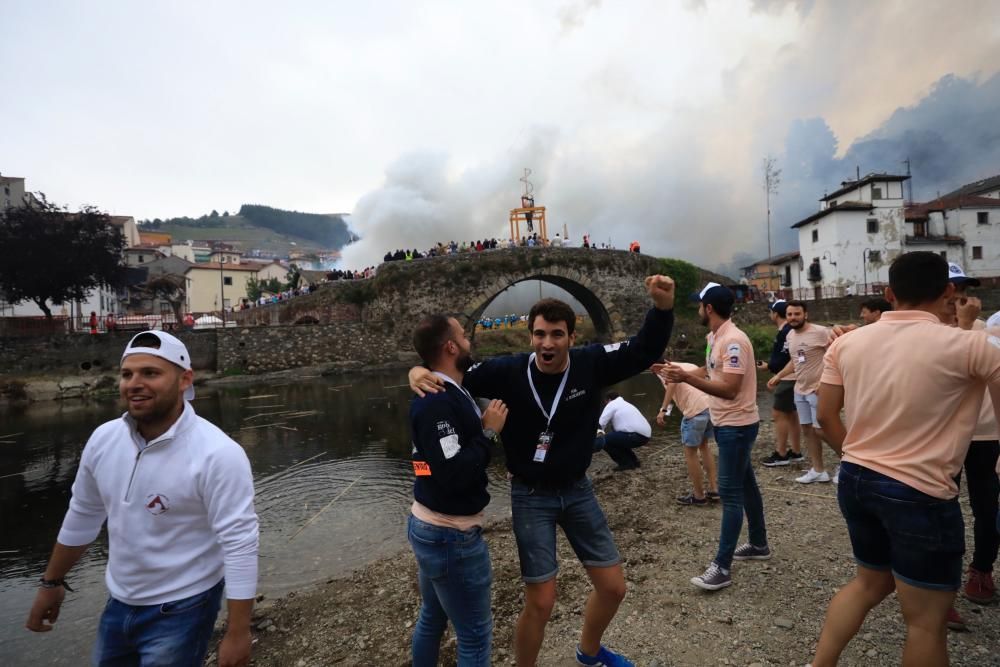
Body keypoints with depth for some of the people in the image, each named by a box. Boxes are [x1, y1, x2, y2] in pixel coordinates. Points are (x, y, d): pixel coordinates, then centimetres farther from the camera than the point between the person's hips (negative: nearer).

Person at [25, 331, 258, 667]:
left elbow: (240, 545, -25)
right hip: (119, 604, 6)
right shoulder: (104, 438, -7)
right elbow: (81, 517, 9)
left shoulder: (217, 454, -27)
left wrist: (237, 634, -23)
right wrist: (52, 582, 18)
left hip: (180, 611, -6)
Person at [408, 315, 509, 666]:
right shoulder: (438, 402, -24)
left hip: (429, 527, 10)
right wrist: (489, 431, -19)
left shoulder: (441, 395, 6)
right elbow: (454, 474, -29)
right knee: (475, 635, 7)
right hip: (451, 535, -10)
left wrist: (483, 424, -4)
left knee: (431, 618, 26)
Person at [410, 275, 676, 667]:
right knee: (541, 602, 1)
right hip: (531, 496, -3)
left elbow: (645, 351, -13)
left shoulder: (591, 363, -14)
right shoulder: (508, 371, -19)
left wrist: (662, 306, -30)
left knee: (613, 587, 15)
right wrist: (420, 372, -32)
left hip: (578, 489, 4)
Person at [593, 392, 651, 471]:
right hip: (645, 435, 9)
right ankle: (634, 461, 23)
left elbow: (600, 423, -4)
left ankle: (627, 463, 0)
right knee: (616, 440, 27)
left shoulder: (612, 404, 4)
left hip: (636, 435, -9)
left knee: (605, 440, -6)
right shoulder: (625, 404, 29)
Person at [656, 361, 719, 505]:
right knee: (704, 445, 27)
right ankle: (714, 489, 30)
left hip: (696, 410, -7)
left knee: (690, 452, 10)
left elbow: (672, 382, -14)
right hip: (712, 405, 8)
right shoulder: (688, 365, 29)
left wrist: (663, 409, -17)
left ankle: (698, 496, 21)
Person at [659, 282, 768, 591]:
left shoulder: (733, 340, -23)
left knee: (730, 493, -6)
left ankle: (722, 567, 1)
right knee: (745, 485, 20)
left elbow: (729, 389, -28)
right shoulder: (715, 338, 7)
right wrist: (678, 373, 13)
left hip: (736, 426, -10)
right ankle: (759, 544, 36)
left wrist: (686, 377, -32)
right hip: (727, 424, 10)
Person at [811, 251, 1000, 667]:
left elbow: (825, 416, 4)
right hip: (919, 494, -6)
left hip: (855, 480, 6)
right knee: (926, 621, 11)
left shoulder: (846, 342, -1)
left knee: (870, 582, 27)